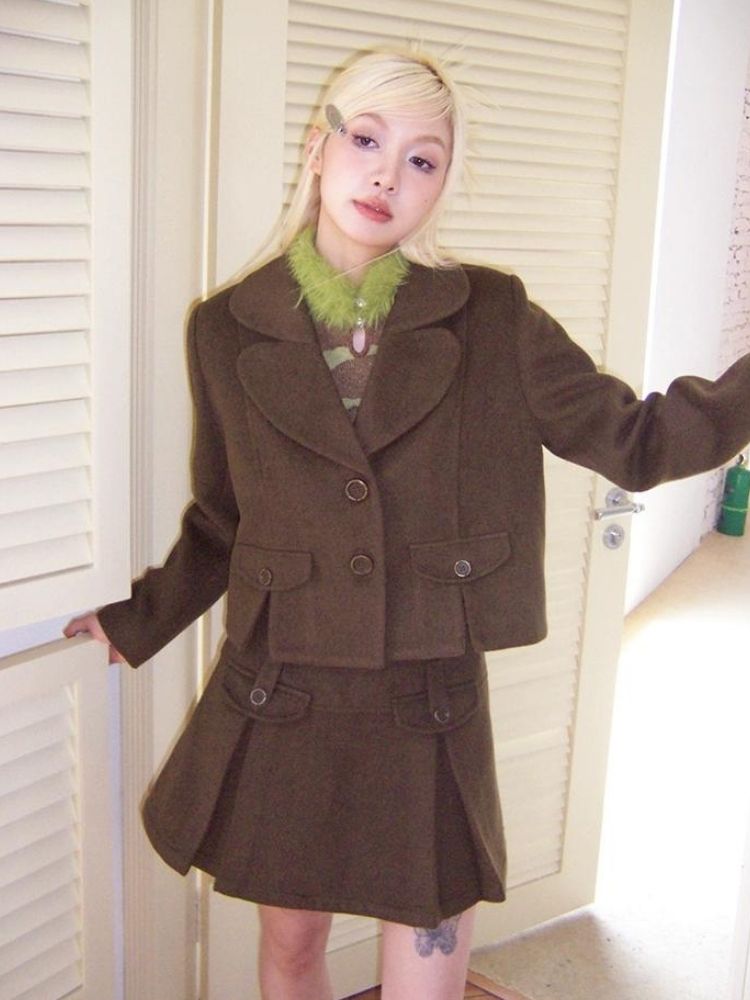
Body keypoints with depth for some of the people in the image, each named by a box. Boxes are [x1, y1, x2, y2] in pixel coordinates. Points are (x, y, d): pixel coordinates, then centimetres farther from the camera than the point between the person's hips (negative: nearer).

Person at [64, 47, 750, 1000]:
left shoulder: (491, 320, -5)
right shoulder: (228, 329, -2)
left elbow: (634, 440, -1)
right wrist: (142, 620, 18)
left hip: (428, 715, -1)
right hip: (276, 711, 2)